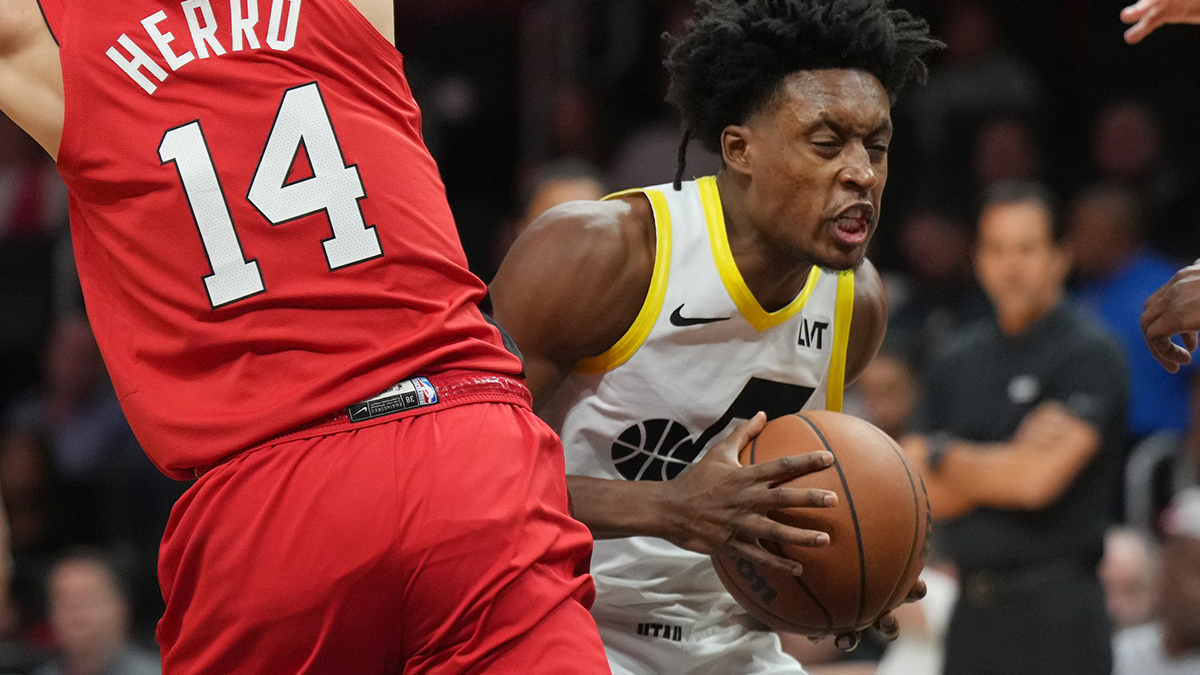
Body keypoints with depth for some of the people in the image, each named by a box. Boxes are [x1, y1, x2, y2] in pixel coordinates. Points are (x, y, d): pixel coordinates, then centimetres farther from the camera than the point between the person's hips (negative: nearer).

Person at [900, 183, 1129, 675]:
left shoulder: (1090, 355, -6)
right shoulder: (956, 361, 14)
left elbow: (1040, 479, -17)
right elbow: (933, 498, 6)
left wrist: (943, 454, -1)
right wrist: (1009, 463, -12)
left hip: (1055, 613, -6)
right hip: (974, 613, 6)